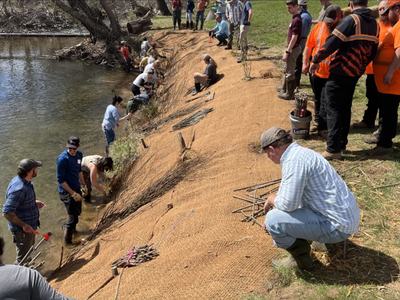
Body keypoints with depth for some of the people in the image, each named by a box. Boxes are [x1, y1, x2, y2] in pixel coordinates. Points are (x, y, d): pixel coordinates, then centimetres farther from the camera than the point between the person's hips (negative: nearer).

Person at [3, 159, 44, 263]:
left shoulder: (23, 181, -1)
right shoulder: (19, 188, -32)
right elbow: (7, 212, -32)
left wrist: (34, 203, 10)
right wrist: (23, 225, -29)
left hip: (29, 225, 10)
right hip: (22, 230, -10)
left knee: (28, 251, 29)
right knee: (22, 258, 7)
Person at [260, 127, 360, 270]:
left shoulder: (293, 160, -21)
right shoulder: (299, 151, 10)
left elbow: (288, 203, -23)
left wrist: (273, 199, -3)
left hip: (338, 225, -10)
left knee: (273, 220, -16)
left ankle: (302, 259, 6)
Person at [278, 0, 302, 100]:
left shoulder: (297, 20, -20)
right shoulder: (294, 18, 10)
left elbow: (294, 38, -23)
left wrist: (287, 52, -23)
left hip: (293, 49, -10)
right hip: (292, 48, 10)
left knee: (289, 72, -2)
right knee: (286, 70, 20)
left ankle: (290, 94, 8)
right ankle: (284, 91, 32)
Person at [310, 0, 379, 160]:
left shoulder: (352, 19, -14)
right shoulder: (375, 24, 8)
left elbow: (332, 43, -19)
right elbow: (372, 51, 14)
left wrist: (316, 60, -10)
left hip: (340, 72, -7)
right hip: (355, 73, 7)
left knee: (334, 109, -3)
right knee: (345, 108, 17)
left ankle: (333, 149, -3)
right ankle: (342, 143, 24)